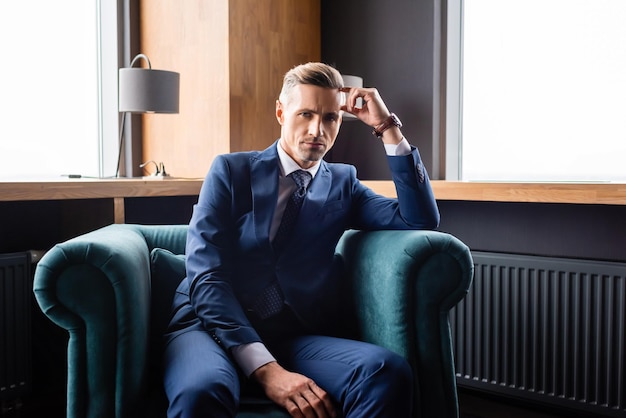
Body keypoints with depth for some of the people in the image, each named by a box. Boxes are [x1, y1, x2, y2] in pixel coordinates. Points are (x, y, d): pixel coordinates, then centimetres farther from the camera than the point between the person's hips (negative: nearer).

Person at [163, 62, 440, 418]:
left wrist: (389, 128, -1)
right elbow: (206, 276, -6)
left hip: (297, 337, 3)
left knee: (389, 373, -27)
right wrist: (265, 368, -20)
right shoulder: (230, 171, 6)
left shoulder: (342, 183, 16)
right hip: (212, 325, -2)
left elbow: (422, 221, 4)